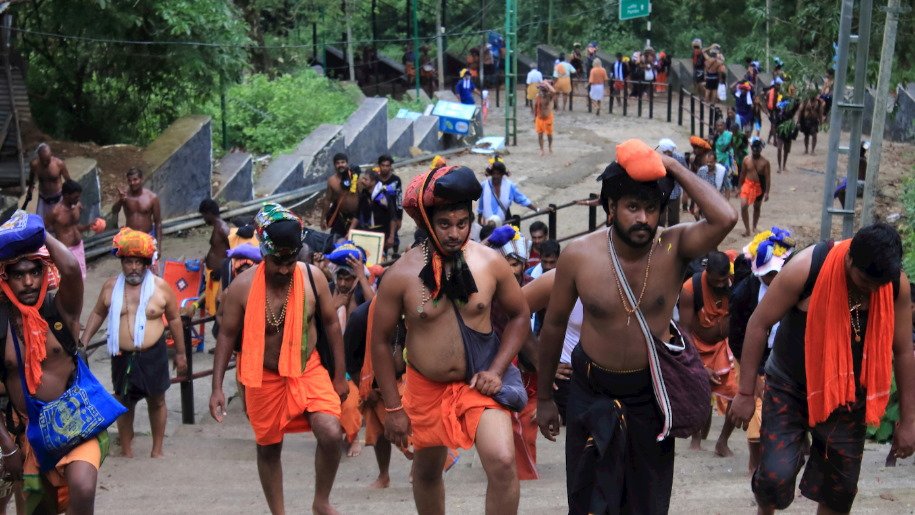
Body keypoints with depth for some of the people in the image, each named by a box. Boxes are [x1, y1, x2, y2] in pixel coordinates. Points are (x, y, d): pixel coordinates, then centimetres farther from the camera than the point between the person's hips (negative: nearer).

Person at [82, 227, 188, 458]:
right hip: (123, 356, 1)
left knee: (156, 401, 10)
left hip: (153, 355, -1)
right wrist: (83, 342, 5)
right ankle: (126, 451, 23)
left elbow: (174, 319, 2)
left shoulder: (160, 286, -6)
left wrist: (180, 353, 5)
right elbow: (98, 314, 12)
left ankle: (157, 449, 24)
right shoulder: (111, 286, 0)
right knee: (124, 403, 10)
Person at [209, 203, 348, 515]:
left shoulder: (313, 277, -11)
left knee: (331, 434, -17)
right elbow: (226, 336, -7)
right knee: (268, 448, 12)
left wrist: (340, 375, 3)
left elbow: (331, 324, 0)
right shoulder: (242, 287, -16)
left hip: (308, 371, 1)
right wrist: (217, 387, -9)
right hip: (265, 378, 0)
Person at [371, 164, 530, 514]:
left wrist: (497, 371, -9)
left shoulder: (490, 262, -10)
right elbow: (380, 341, -4)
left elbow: (519, 315, 4)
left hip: (479, 381, -1)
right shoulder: (401, 275, -14)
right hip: (426, 387, 1)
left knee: (502, 462, -20)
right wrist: (393, 408, -4)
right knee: (427, 470, 19)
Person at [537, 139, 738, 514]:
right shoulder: (578, 256, -14)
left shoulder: (674, 248, -15)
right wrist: (544, 397, 6)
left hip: (652, 394, 1)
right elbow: (554, 325, -1)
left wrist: (673, 167, -27)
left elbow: (725, 219, -35)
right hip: (593, 394, 0)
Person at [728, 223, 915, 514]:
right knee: (775, 475, -13)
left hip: (848, 396, 3)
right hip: (790, 387, -3)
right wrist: (746, 392, -12)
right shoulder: (806, 268, -25)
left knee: (840, 488, 7)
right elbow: (759, 324, -15)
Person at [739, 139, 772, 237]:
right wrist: (739, 187, 8)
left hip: (759, 186, -1)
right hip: (747, 185, 1)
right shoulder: (746, 159, -5)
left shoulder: (765, 162, -11)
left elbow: (768, 178, -10)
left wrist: (767, 192, -13)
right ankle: (747, 229, -6)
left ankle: (754, 227, 33)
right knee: (743, 206, -15)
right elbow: (743, 174, 5)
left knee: (757, 207, 15)